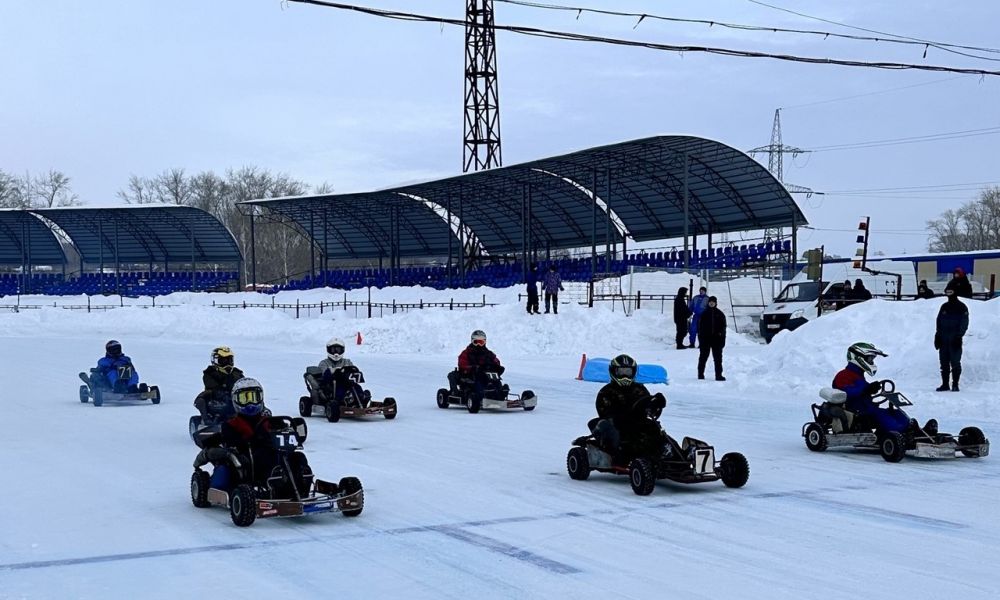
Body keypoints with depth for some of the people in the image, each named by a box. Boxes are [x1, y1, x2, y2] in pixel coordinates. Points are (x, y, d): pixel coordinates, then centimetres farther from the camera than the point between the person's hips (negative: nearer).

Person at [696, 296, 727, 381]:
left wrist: (722, 339, 1)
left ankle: (718, 375, 4)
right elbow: (700, 326, 4)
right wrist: (700, 338, -3)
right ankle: (700, 374, 12)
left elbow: (723, 327, 7)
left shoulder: (720, 314, 7)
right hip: (705, 338, -1)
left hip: (717, 339, 1)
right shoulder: (704, 314, 4)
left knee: (718, 358, 2)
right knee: (703, 357, 5)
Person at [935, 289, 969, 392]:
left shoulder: (962, 308, 0)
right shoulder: (944, 307, 15)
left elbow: (964, 325, -5)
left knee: (955, 363, -4)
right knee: (944, 363, 5)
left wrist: (958, 336, -14)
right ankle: (945, 384, 9)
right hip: (943, 340, 5)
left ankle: (955, 384, 0)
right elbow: (939, 322, 16)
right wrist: (937, 336, 8)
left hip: (955, 340, -5)